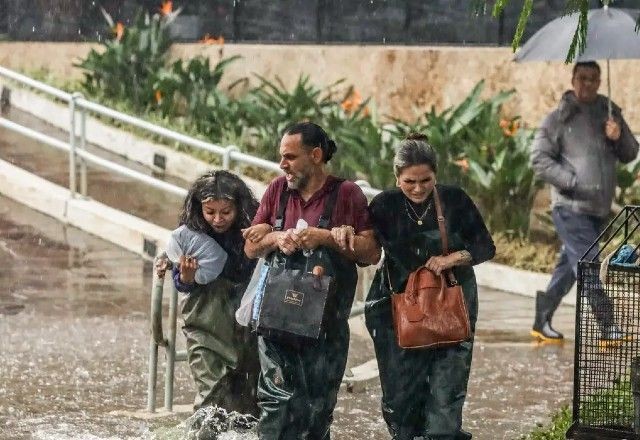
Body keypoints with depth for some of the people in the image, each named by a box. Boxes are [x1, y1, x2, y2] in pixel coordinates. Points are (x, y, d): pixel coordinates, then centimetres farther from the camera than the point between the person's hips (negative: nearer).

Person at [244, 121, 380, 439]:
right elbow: (250, 247, 14)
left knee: (318, 407, 2)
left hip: (326, 325, -2)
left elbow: (371, 253, -4)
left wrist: (327, 238, -15)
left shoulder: (346, 194, 1)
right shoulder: (278, 190, 11)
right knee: (278, 401, -11)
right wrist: (277, 239, -7)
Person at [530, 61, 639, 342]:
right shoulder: (559, 118, -3)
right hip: (570, 206, -6)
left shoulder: (610, 113, 12)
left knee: (570, 264, 12)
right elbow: (539, 159, -6)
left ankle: (542, 322, 23)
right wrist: (572, 182, -15)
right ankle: (608, 326, -16)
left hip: (600, 207, 6)